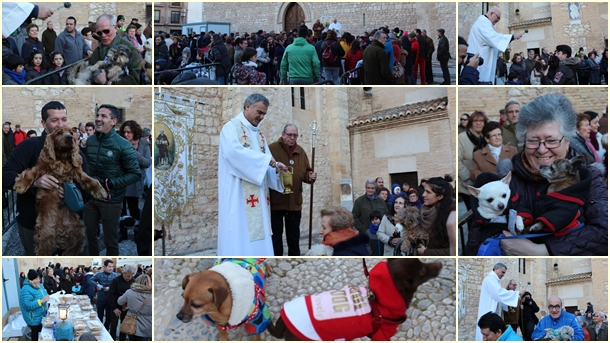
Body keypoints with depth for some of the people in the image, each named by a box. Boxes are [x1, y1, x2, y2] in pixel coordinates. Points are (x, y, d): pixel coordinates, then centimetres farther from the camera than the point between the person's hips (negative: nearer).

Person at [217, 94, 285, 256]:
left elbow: (265, 162, 14)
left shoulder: (259, 133, 19)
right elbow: (234, 151, -23)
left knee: (257, 234, 4)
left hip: (257, 195, 8)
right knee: (239, 235, -9)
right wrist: (267, 160, -21)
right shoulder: (231, 127, -4)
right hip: (237, 194, -7)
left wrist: (275, 167, -10)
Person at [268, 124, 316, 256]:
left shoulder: (300, 151, 11)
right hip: (275, 200, -5)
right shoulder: (272, 148, -7)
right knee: (276, 234, 3)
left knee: (294, 235, 14)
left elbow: (305, 172, 15)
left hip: (294, 201, 5)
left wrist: (310, 176, -7)